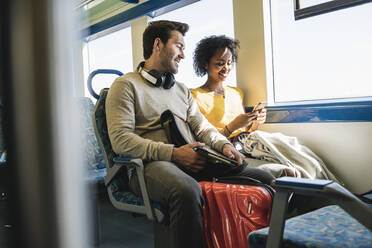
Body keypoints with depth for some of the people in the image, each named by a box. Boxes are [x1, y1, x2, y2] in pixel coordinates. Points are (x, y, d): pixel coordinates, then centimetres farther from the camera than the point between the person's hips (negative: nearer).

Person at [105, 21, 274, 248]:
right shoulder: (126, 85, 4)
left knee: (264, 178, -10)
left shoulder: (182, 89, 26)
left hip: (189, 161, 6)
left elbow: (202, 126, 21)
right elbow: (120, 140, -9)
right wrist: (173, 154, -17)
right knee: (187, 191, -41)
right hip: (150, 164, -6)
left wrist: (224, 145, -2)